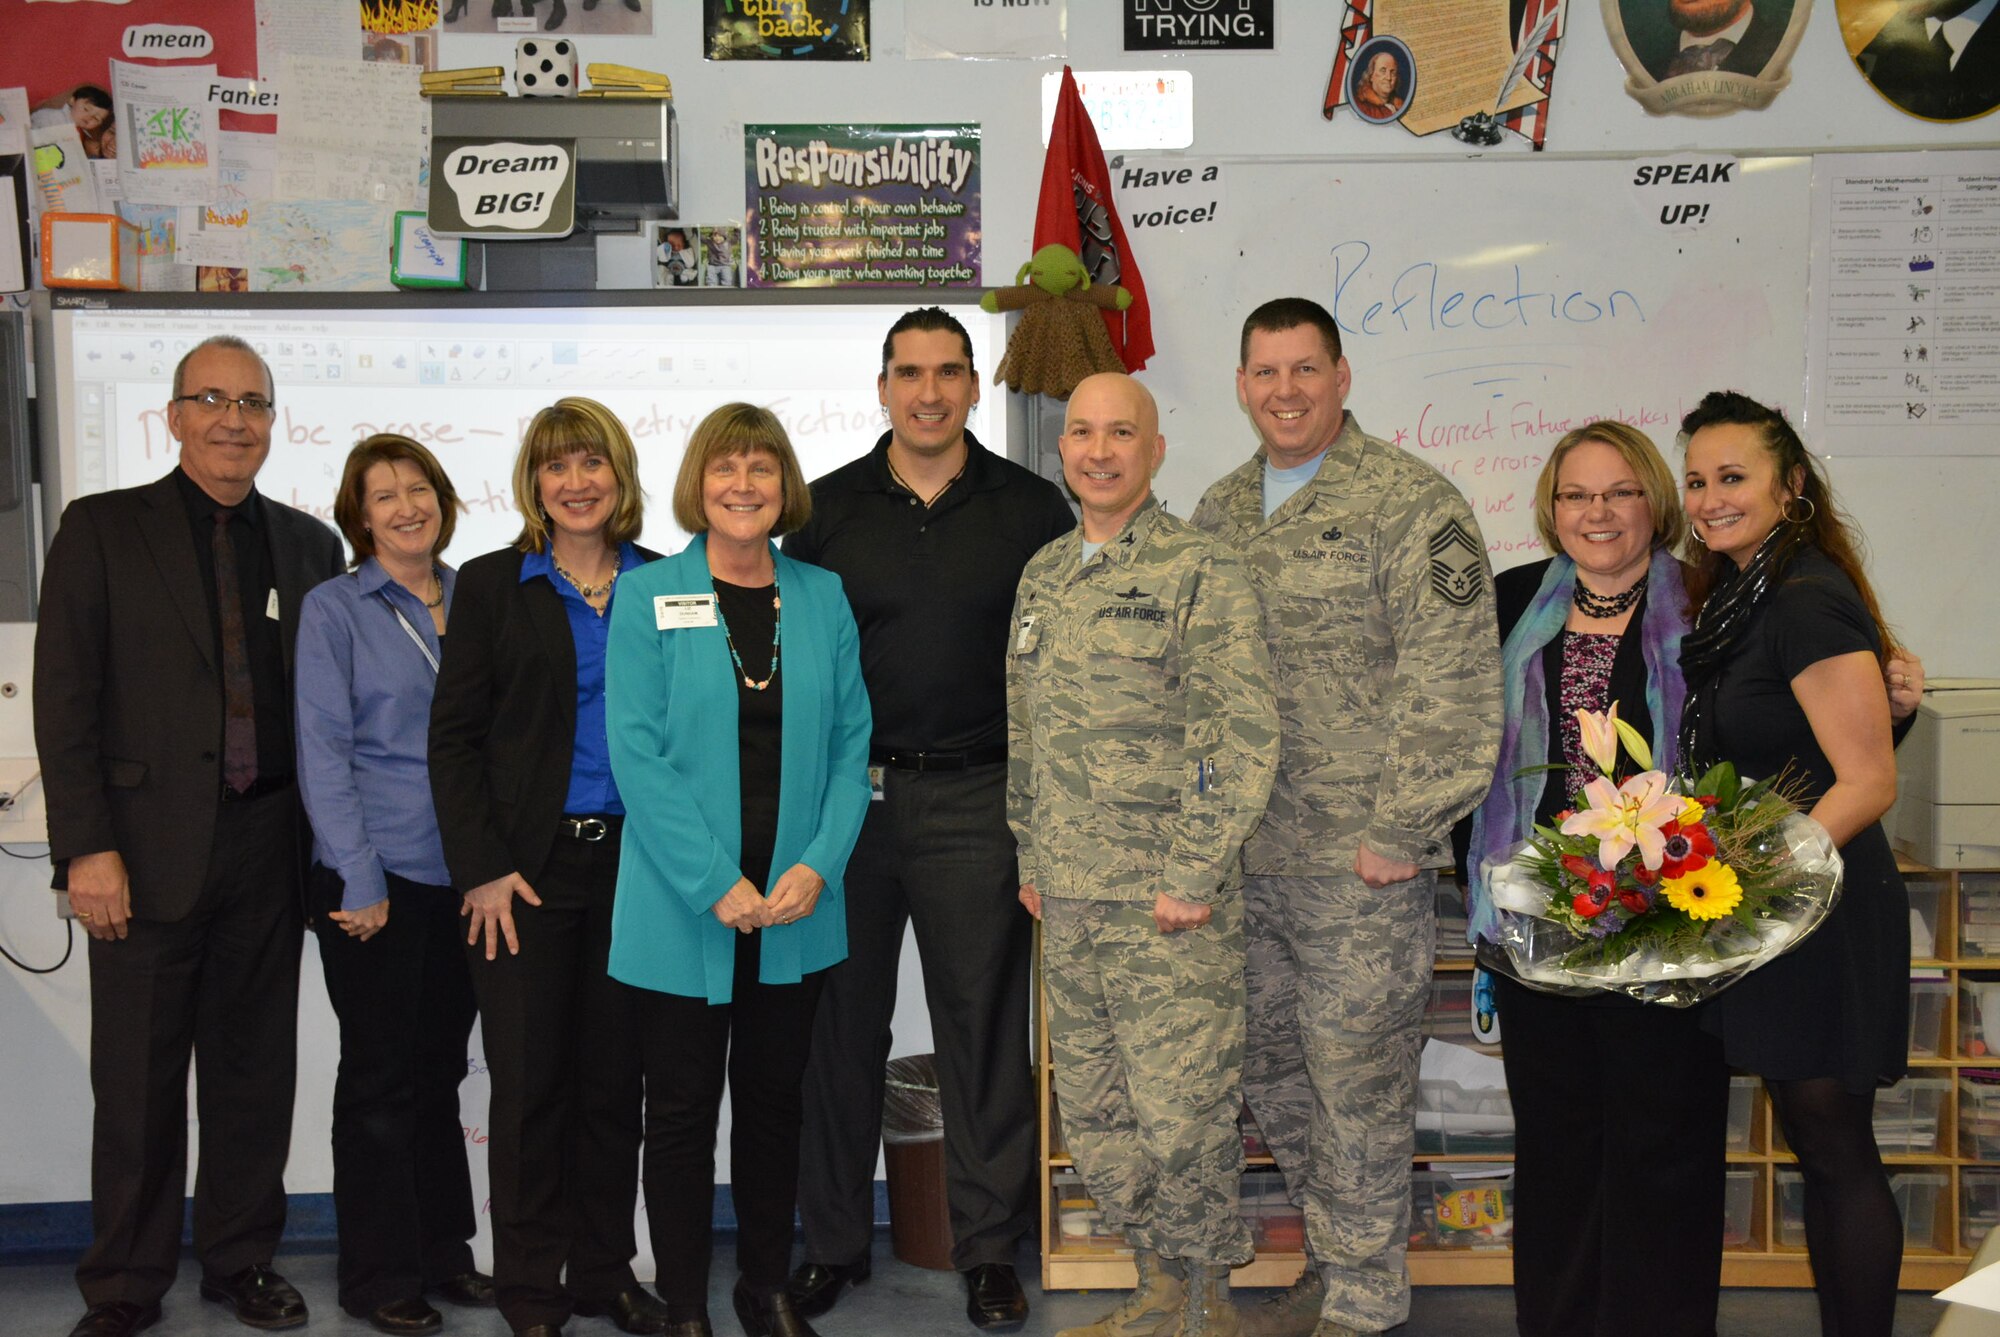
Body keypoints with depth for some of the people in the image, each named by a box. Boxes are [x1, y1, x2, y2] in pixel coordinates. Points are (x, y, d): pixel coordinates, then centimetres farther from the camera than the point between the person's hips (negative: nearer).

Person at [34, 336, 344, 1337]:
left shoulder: (308, 544, 10)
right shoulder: (102, 529, 1)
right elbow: (64, 700, -4)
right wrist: (87, 848, -11)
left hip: (268, 848, 3)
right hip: (149, 850, -3)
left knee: (255, 1070, 11)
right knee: (137, 1080, 6)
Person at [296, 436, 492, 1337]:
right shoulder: (334, 611, -4)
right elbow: (323, 754, -8)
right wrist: (360, 881, -13)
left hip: (463, 876, 5)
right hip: (375, 878, -4)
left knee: (440, 1070, 14)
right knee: (380, 1077, 4)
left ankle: (443, 1252, 26)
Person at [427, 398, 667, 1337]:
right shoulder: (491, 585, 2)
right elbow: (454, 738, -1)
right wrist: (482, 869, -9)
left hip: (632, 864, 2)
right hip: (527, 870, -2)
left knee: (615, 1077, 9)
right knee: (529, 1081, 2)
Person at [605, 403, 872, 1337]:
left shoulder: (822, 598, 6)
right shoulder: (648, 597, -3)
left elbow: (850, 744, 5)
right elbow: (637, 753, -9)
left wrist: (818, 865, -9)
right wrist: (716, 885, -16)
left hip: (796, 906, 3)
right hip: (682, 910, -3)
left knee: (775, 1101, 13)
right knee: (683, 1109, 7)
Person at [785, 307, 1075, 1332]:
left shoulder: (1031, 508, 4)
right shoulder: (828, 509, 6)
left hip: (977, 799, -1)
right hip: (846, 795, 1)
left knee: (984, 1024, 4)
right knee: (841, 1024, 8)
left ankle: (989, 1249, 18)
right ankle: (834, 1241, 23)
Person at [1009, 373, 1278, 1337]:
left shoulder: (1201, 572, -8)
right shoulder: (1042, 576, 13)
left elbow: (1244, 736, -14)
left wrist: (1192, 879, -16)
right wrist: (1031, 860, 16)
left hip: (1167, 906, -7)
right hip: (1068, 900, 7)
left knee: (1181, 1114, -1)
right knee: (1092, 1112, 14)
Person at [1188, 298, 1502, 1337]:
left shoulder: (1410, 504, -8)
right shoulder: (1218, 511, 13)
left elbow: (1455, 686, -13)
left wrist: (1402, 832, -16)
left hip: (1358, 867, -7)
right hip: (1241, 861, 7)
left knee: (1356, 1083, 2)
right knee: (1269, 1068, 16)